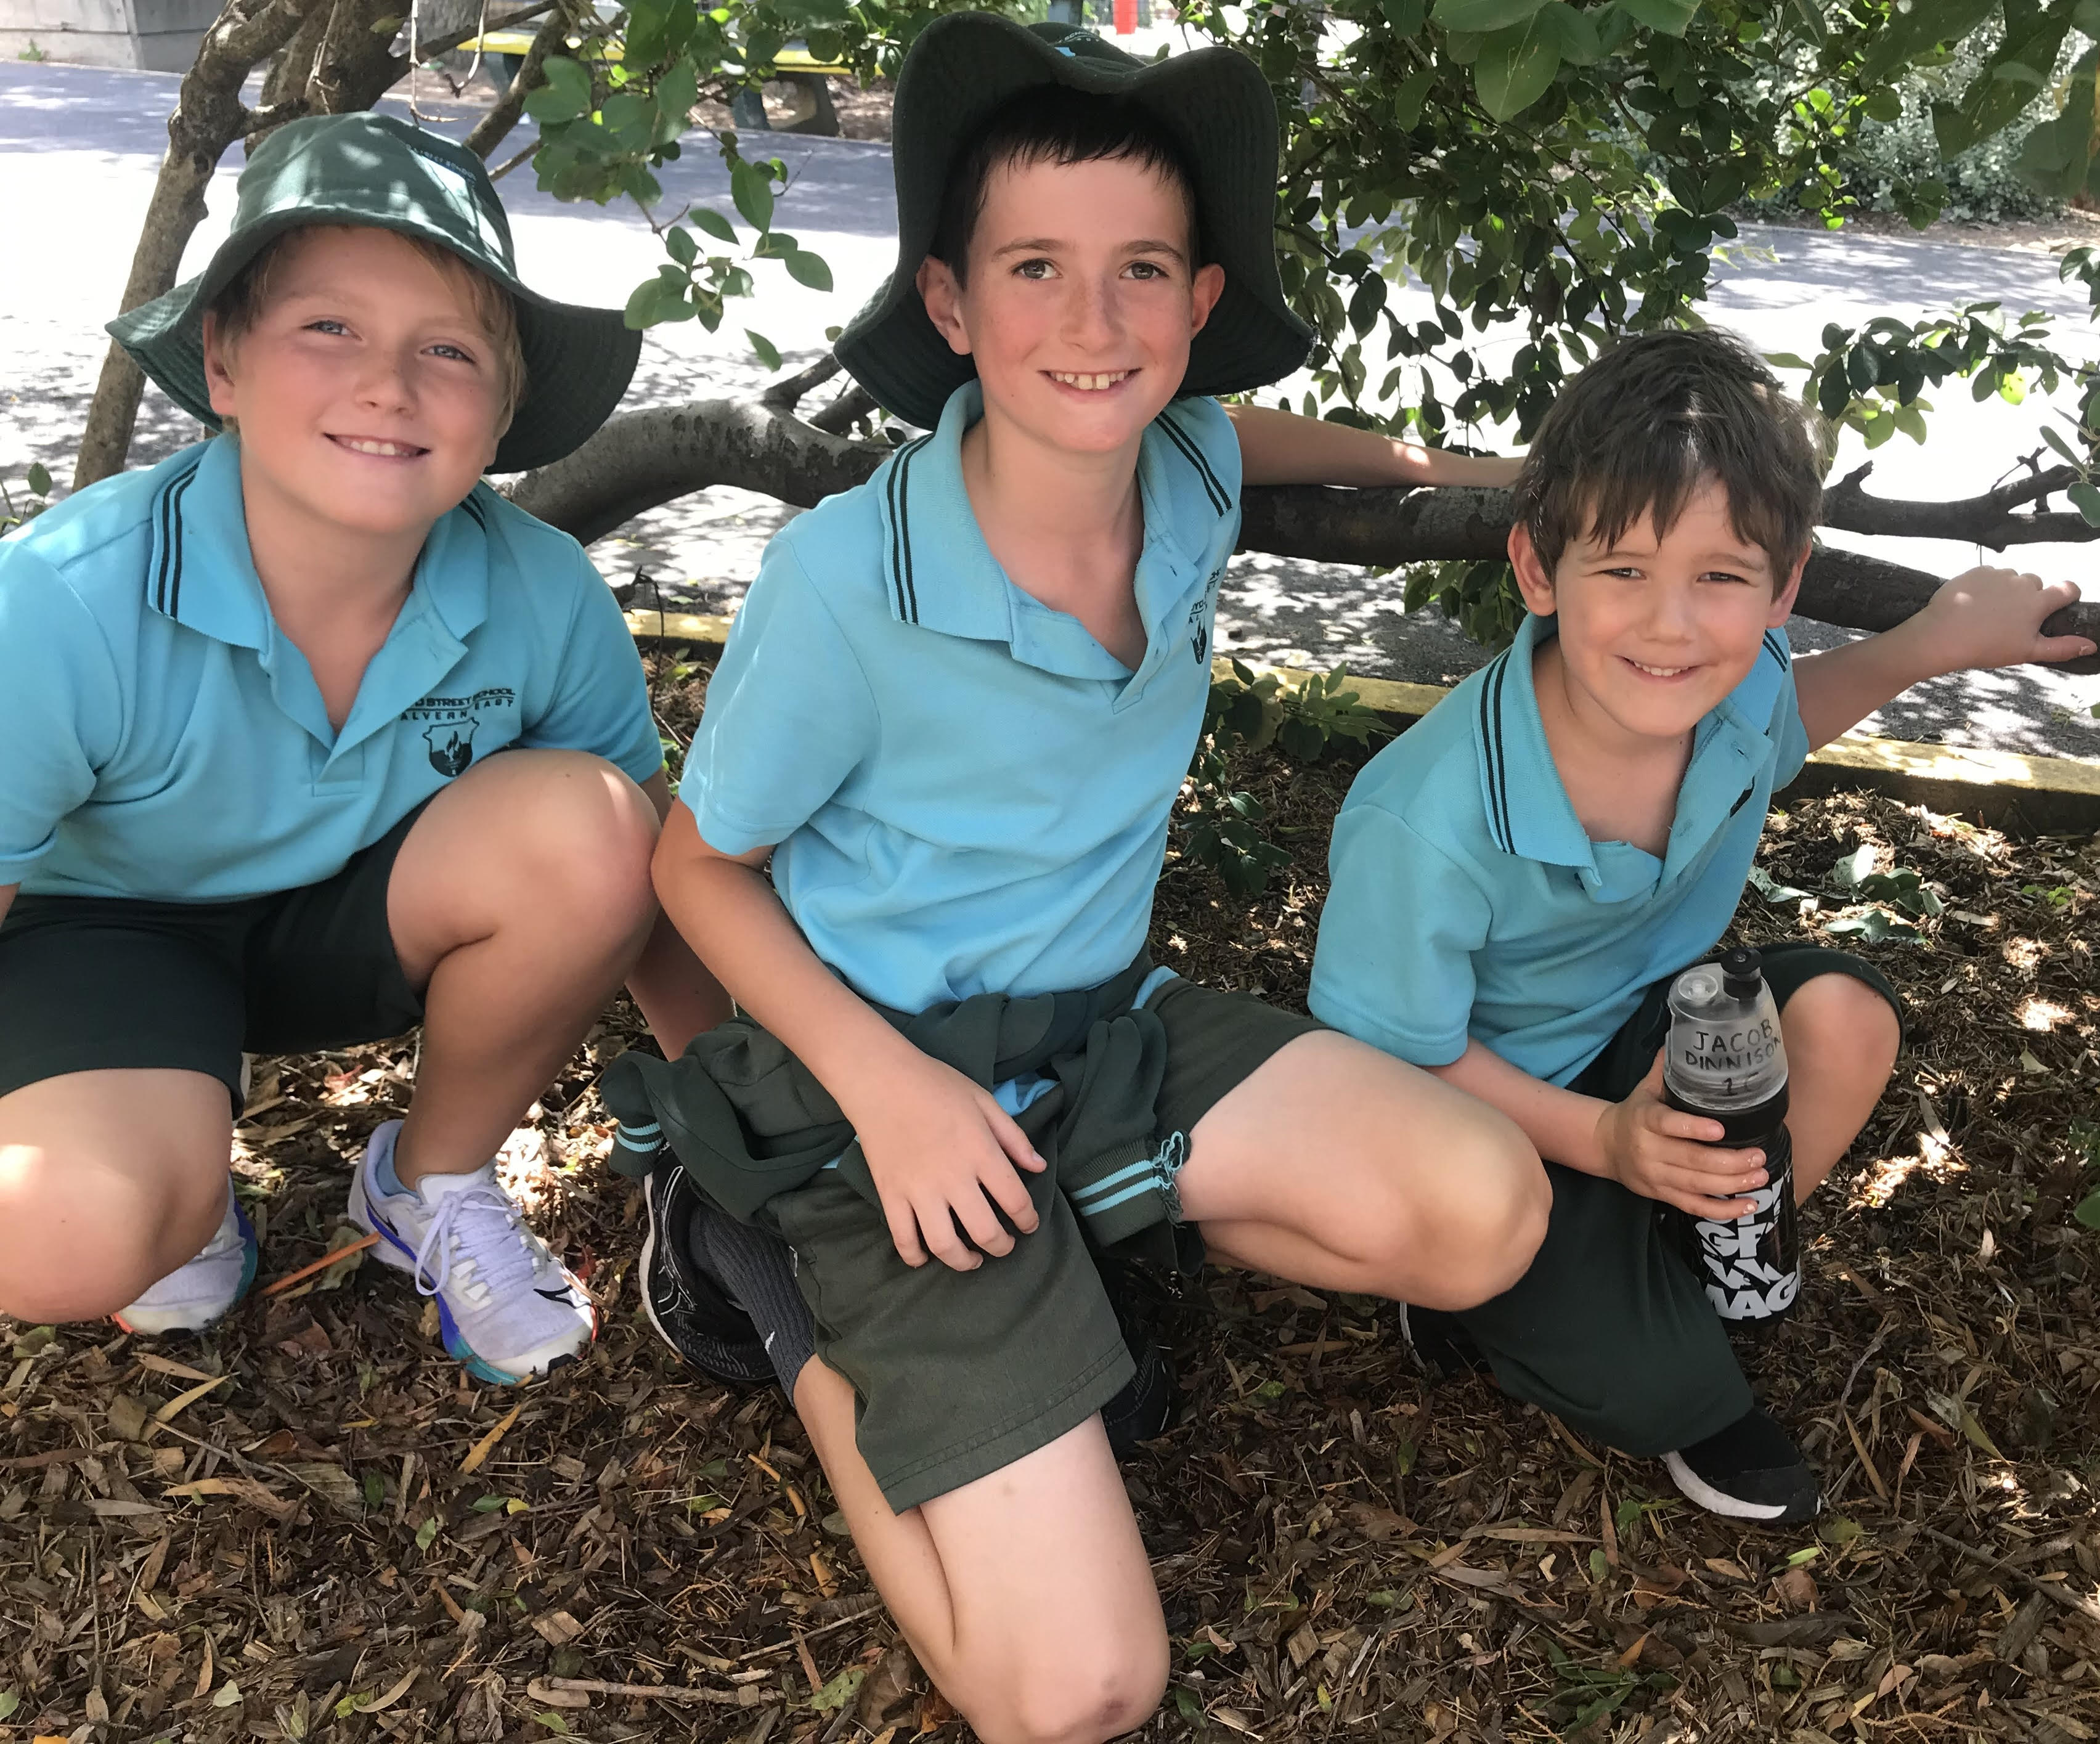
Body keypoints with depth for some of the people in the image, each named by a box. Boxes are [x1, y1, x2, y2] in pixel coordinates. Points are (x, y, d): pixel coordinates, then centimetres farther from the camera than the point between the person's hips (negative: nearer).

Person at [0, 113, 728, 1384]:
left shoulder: (546, 598, -21)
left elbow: (649, 887, -7)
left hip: (359, 923, 3)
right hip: (109, 931, -3)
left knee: (585, 821, -28)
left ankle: (436, 1184, 0)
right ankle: (183, 1193, 8)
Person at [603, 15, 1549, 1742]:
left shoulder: (1190, 477, -7)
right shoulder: (845, 580, -24)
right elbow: (702, 867, -10)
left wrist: (1417, 458, 17)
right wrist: (881, 1082, -21)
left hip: (1108, 1027, 6)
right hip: (898, 1075, -5)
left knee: (1485, 1212, -15)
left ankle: (1082, 1230, 5)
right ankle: (788, 1294, 8)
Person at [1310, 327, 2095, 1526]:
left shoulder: (1739, 683, -18)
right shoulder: (1434, 827, -36)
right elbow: (1391, 1055, -20)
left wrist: (1929, 646, -3)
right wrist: (1600, 1139, -26)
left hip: (1646, 1036, 6)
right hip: (1487, 1106, -6)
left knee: (1842, 1017, -22)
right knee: (1653, 1391, -21)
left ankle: (1706, 1264, 1)